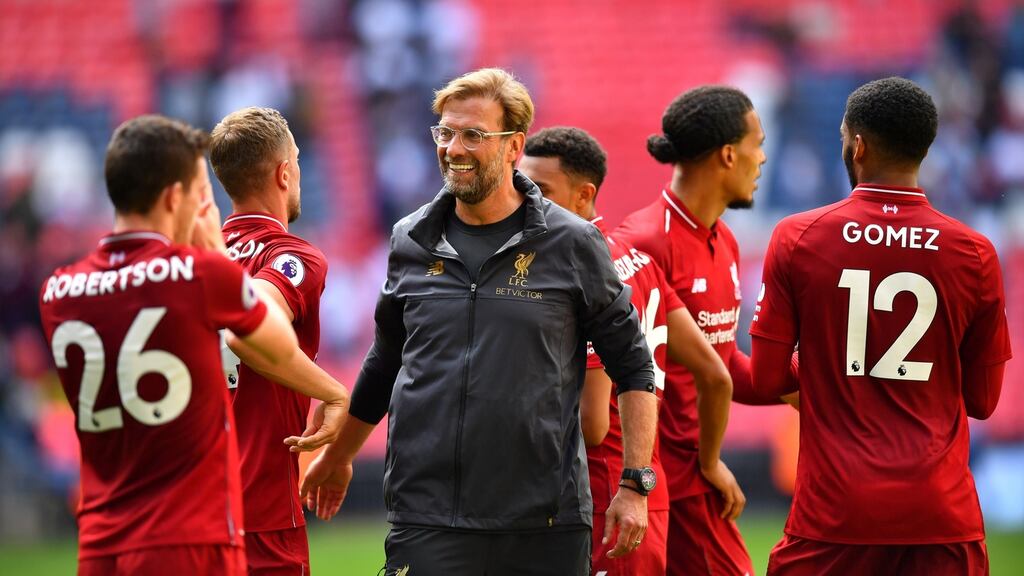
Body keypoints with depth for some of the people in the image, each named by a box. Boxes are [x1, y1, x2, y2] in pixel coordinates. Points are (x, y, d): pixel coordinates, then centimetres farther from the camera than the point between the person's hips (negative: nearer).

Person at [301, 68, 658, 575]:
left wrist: (636, 486, -2)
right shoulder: (411, 242, 9)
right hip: (426, 523, 2)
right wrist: (338, 456, 33)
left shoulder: (572, 244, 1)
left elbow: (633, 369, 5)